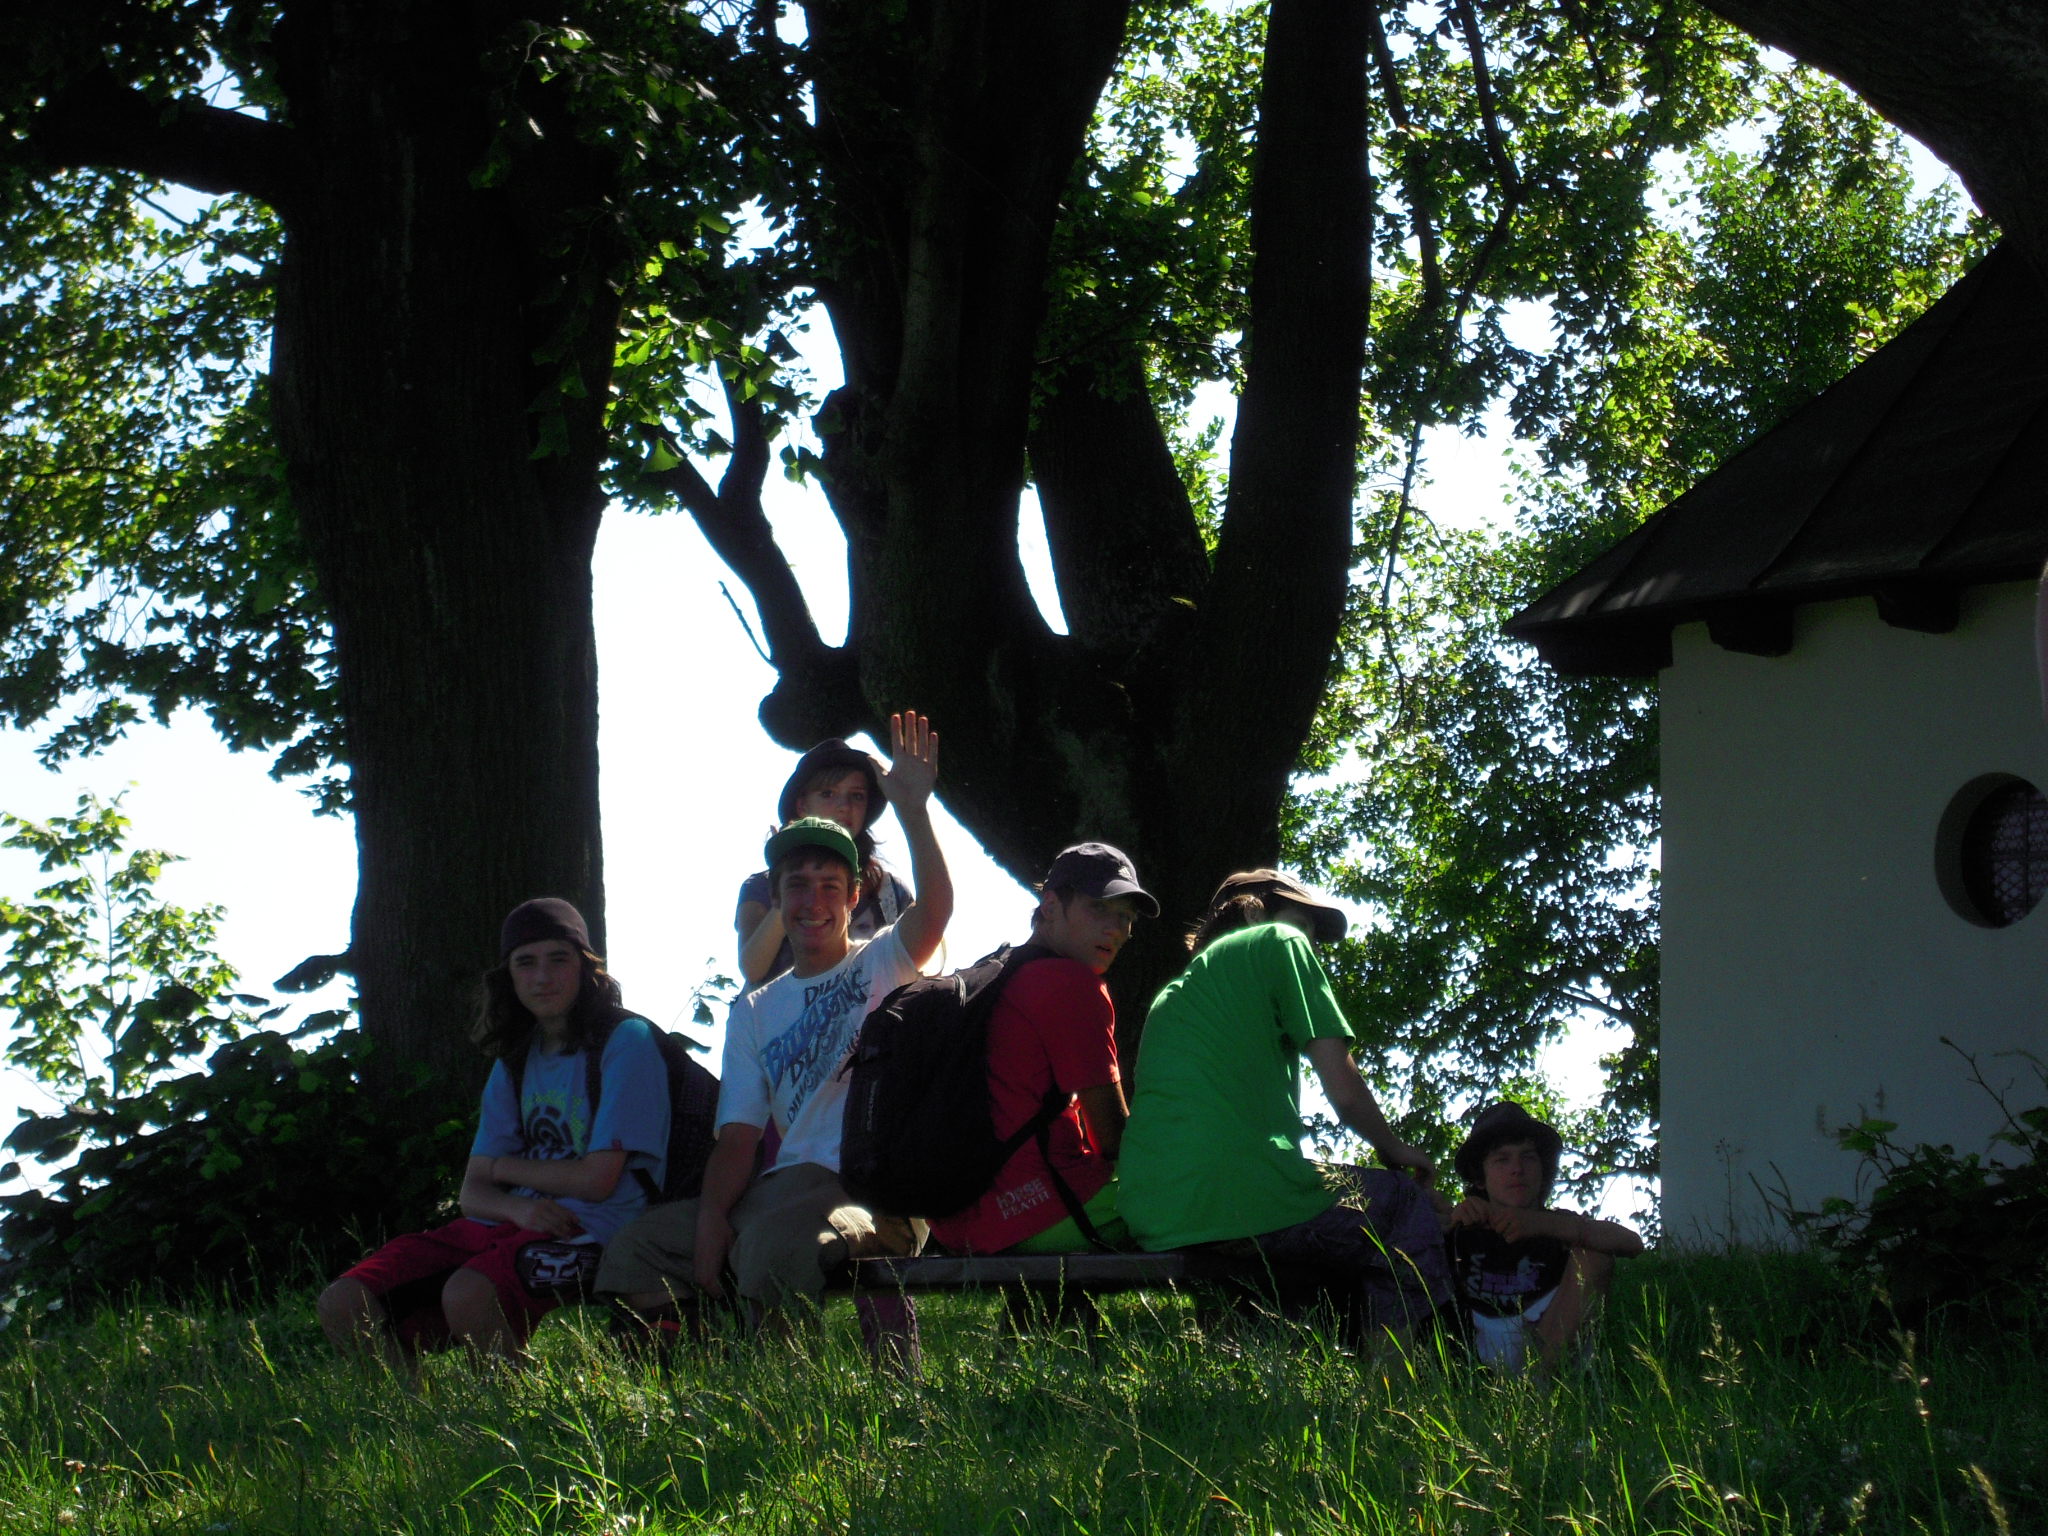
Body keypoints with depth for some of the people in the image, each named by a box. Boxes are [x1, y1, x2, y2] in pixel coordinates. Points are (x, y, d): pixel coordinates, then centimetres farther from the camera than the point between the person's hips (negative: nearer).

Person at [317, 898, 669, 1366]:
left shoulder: (626, 1042, -1)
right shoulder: (515, 1063, 19)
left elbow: (596, 1179, -8)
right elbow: (473, 1192, 12)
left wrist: (506, 1167, 7)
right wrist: (517, 1207, -13)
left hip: (589, 1232, -7)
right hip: (507, 1224, 7)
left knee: (468, 1294, -38)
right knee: (343, 1305, -13)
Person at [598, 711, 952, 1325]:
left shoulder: (882, 966, 10)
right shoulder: (754, 1012, 23)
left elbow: (935, 908, -13)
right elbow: (738, 1135, 12)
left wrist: (912, 809, -25)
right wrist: (711, 1215, -7)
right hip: (787, 1182, 6)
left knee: (771, 1246, -37)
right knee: (635, 1252, -11)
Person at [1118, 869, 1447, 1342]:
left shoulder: (1172, 992, 28)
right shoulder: (1279, 944, 8)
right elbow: (1344, 1090, 1)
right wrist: (1395, 1151, 18)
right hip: (1240, 1199, -8)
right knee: (1408, 1204, 14)